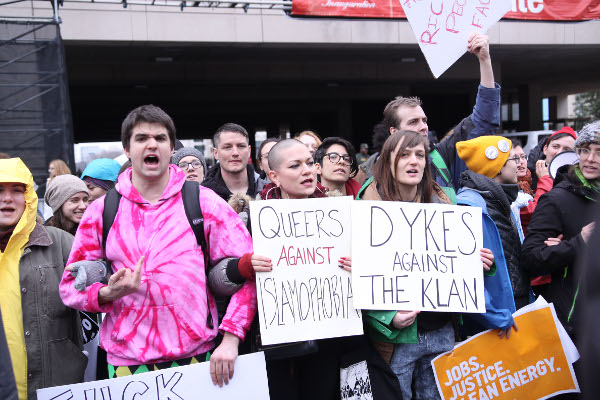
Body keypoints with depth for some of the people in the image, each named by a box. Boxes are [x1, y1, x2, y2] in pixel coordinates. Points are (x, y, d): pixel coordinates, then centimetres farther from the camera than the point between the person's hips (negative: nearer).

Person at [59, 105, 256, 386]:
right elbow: (71, 285, 8)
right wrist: (106, 294, -14)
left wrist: (230, 339, -13)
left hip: (196, 356, -1)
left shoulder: (203, 202, -2)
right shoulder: (101, 211, 3)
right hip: (126, 362, 1)